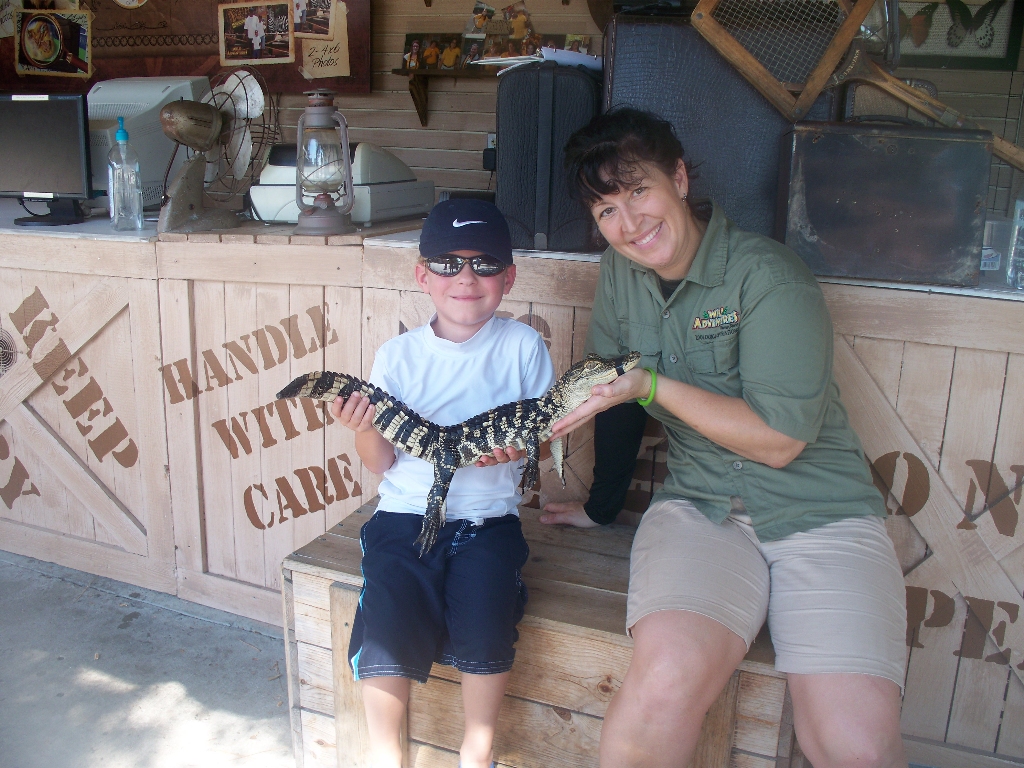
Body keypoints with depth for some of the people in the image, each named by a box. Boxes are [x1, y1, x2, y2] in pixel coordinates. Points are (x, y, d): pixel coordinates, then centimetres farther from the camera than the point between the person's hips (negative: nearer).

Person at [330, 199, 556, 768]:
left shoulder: (523, 346, 1)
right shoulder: (398, 356, 3)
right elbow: (383, 463, 5)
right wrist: (364, 430, -15)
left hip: (488, 519, -1)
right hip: (407, 513, 1)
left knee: (485, 620, -22)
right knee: (387, 621, -18)